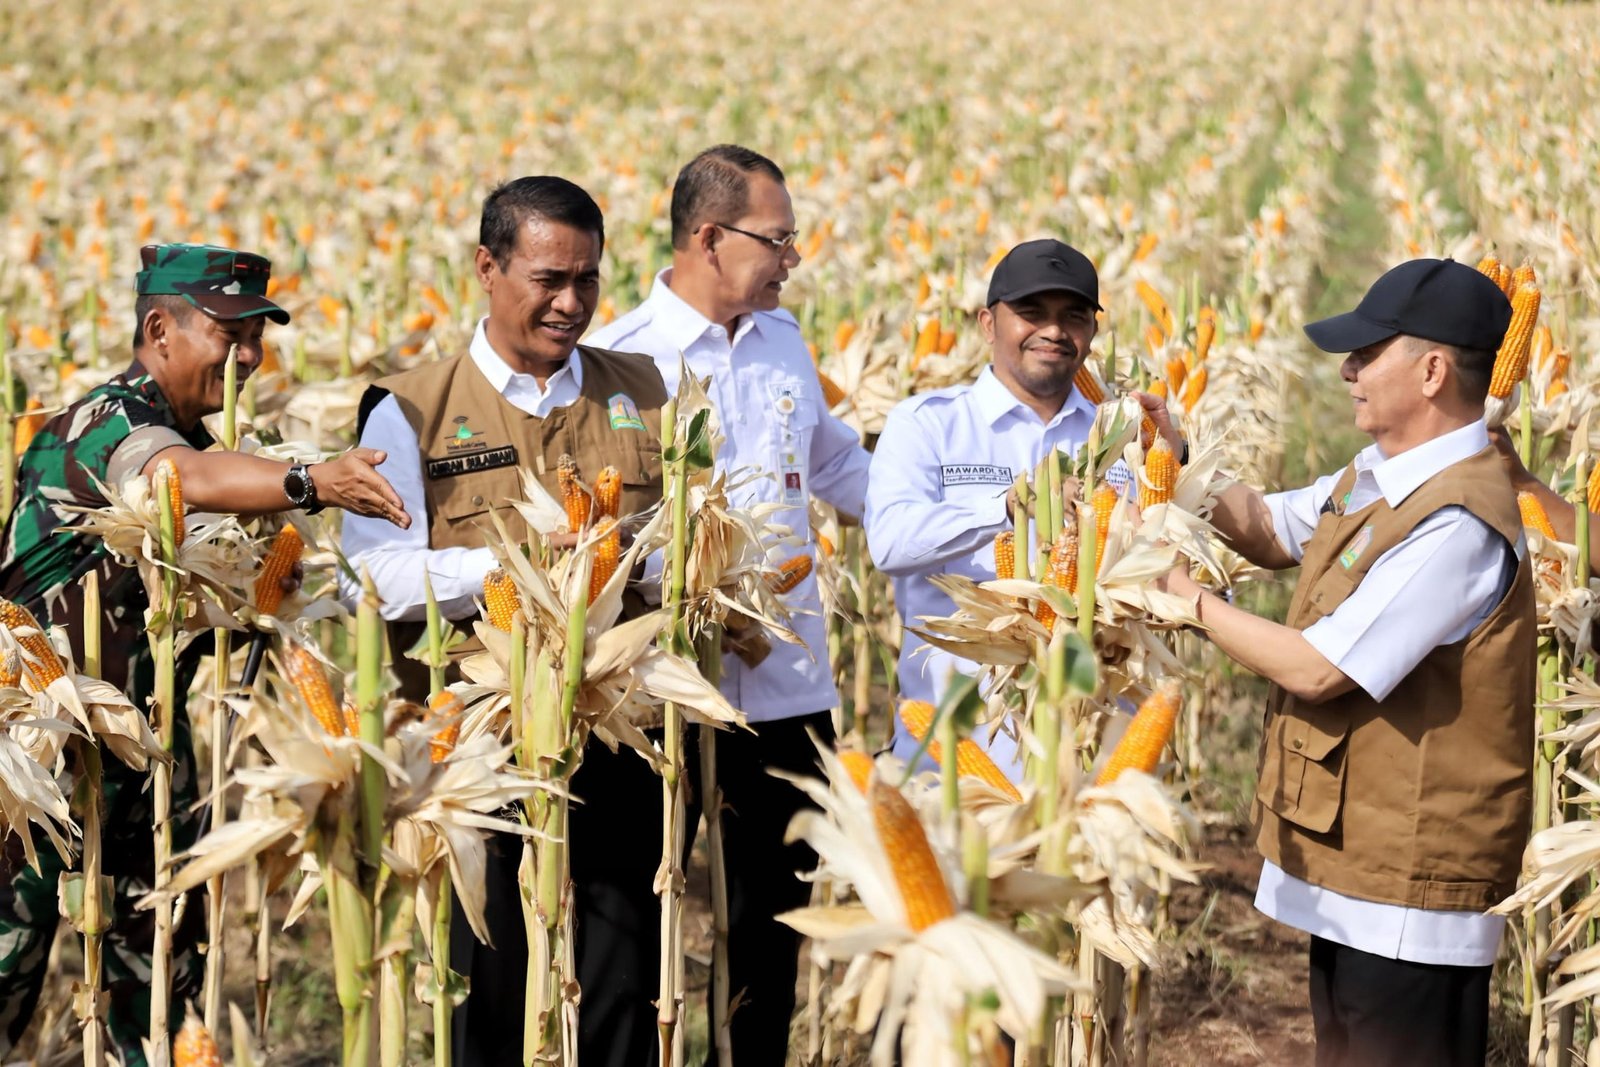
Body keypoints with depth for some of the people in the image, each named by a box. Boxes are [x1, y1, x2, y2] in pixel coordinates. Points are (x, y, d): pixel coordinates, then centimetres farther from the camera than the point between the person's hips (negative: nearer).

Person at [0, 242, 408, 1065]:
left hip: (150, 729, 8)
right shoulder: (103, 422, -18)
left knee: (165, 939, 12)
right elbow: (187, 478, -40)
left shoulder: (200, 436, 10)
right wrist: (310, 483, -56)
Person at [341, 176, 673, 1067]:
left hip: (621, 741, 2)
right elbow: (371, 575, -10)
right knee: (495, 989, 8)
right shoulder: (413, 411, 2)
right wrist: (512, 563, -20)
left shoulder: (646, 394, 11)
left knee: (624, 996, 5)